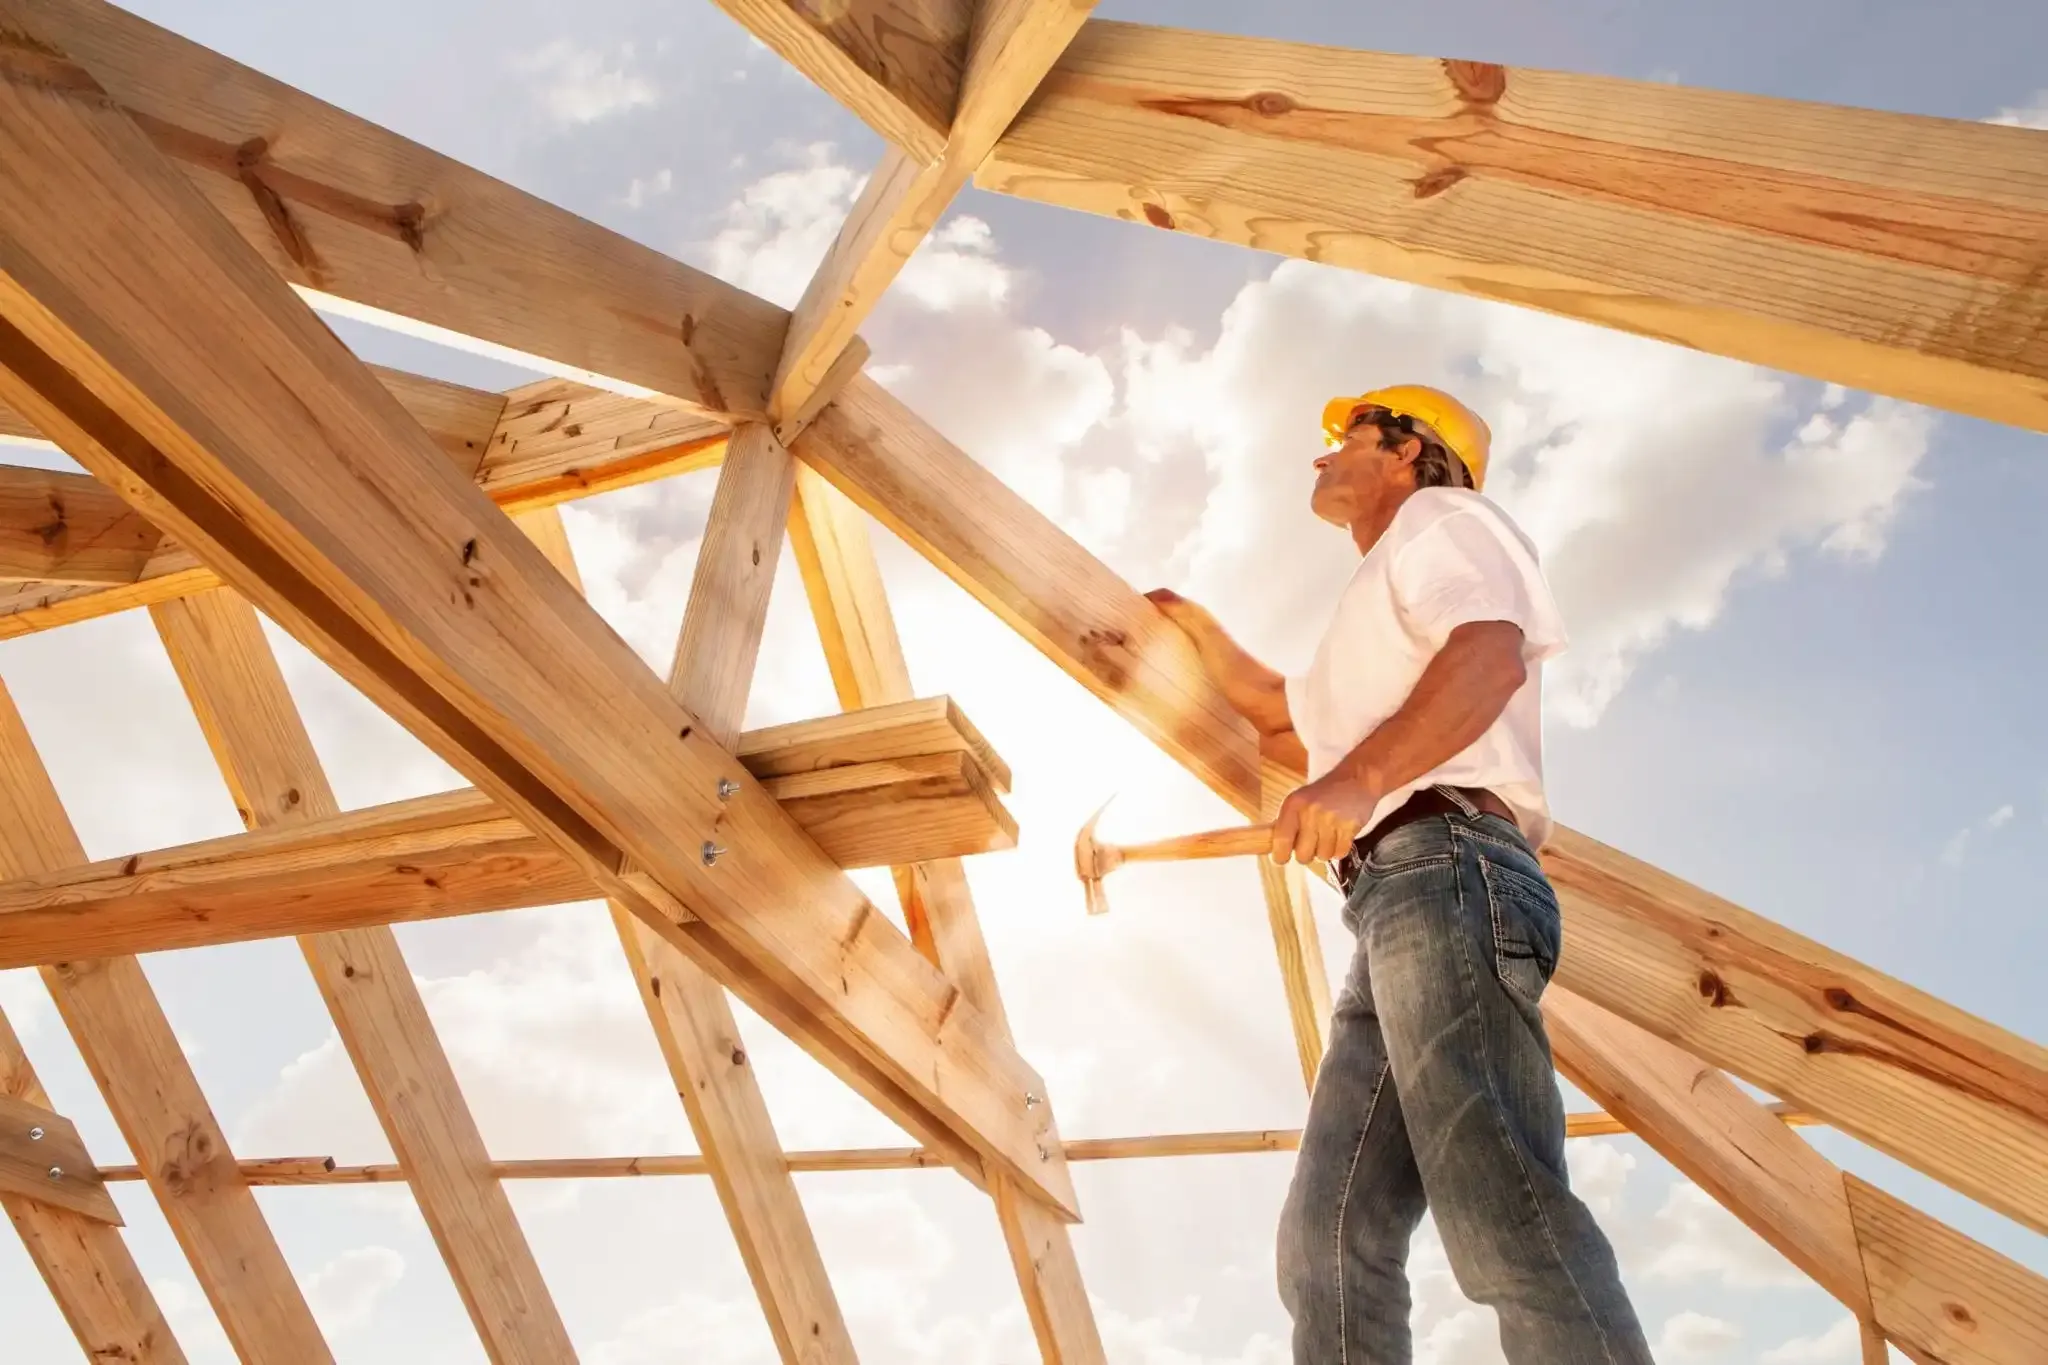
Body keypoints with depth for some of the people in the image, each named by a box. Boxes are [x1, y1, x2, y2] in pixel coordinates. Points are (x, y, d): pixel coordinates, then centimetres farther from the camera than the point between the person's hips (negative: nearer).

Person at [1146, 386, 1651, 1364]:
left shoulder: (1439, 520, 10)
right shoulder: (1382, 605, 38)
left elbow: (1492, 654, -13)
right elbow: (1294, 724, 53)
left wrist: (1357, 778, -26)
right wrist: (1199, 630, 55)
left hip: (1446, 875, -10)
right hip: (1403, 900, 10)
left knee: (1503, 1216, -22)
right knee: (1330, 1239, 1)